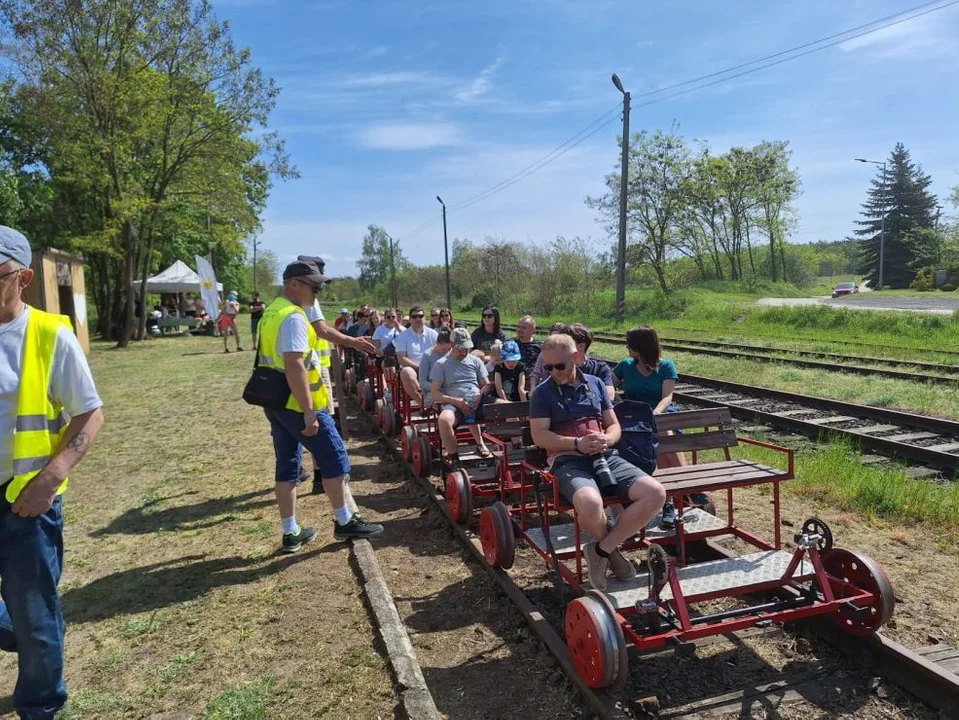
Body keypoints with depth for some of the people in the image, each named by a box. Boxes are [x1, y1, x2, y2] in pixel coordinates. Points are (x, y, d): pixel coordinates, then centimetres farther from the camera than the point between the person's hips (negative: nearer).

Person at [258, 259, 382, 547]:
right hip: (298, 403, -10)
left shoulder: (271, 312, 14)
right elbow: (294, 365, -27)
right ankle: (344, 522, 14)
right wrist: (309, 412, -27)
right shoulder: (293, 317, -18)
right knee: (334, 458, 3)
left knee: (287, 466, 12)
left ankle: (291, 533, 18)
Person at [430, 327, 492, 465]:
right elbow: (435, 394, 1)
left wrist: (480, 395, -7)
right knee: (444, 419, -38)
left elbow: (487, 385, 17)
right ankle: (453, 457, -18)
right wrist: (456, 401, -14)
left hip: (477, 402, 4)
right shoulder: (441, 365, 8)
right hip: (454, 404, -4)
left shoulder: (475, 361, 18)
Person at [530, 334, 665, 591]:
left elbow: (614, 426, 17)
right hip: (568, 461, -5)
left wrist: (606, 439, -7)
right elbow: (539, 436, -5)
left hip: (605, 457, 5)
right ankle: (612, 548, -1)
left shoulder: (595, 383, 16)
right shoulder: (543, 392, 5)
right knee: (591, 503, -38)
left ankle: (601, 550, -7)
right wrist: (577, 444, -18)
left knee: (655, 493, -19)